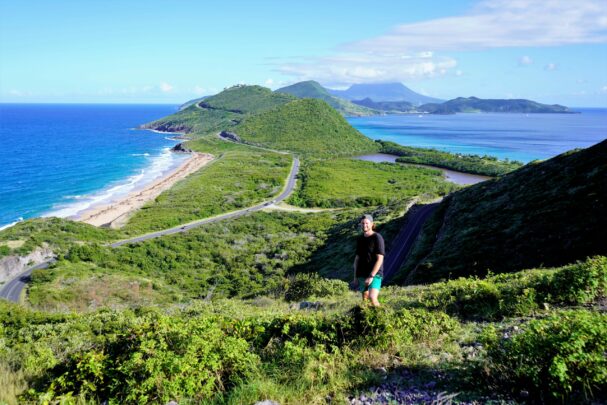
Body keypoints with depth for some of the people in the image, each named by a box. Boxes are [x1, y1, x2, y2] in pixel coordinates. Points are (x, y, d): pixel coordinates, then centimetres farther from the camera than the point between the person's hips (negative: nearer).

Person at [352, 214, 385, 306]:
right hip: (362, 275, 6)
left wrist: (371, 276, -19)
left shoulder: (377, 238, -9)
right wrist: (355, 276, 11)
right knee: (364, 299, 7)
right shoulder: (360, 239, 10)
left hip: (375, 274, -6)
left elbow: (380, 259, -14)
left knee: (372, 298, -22)